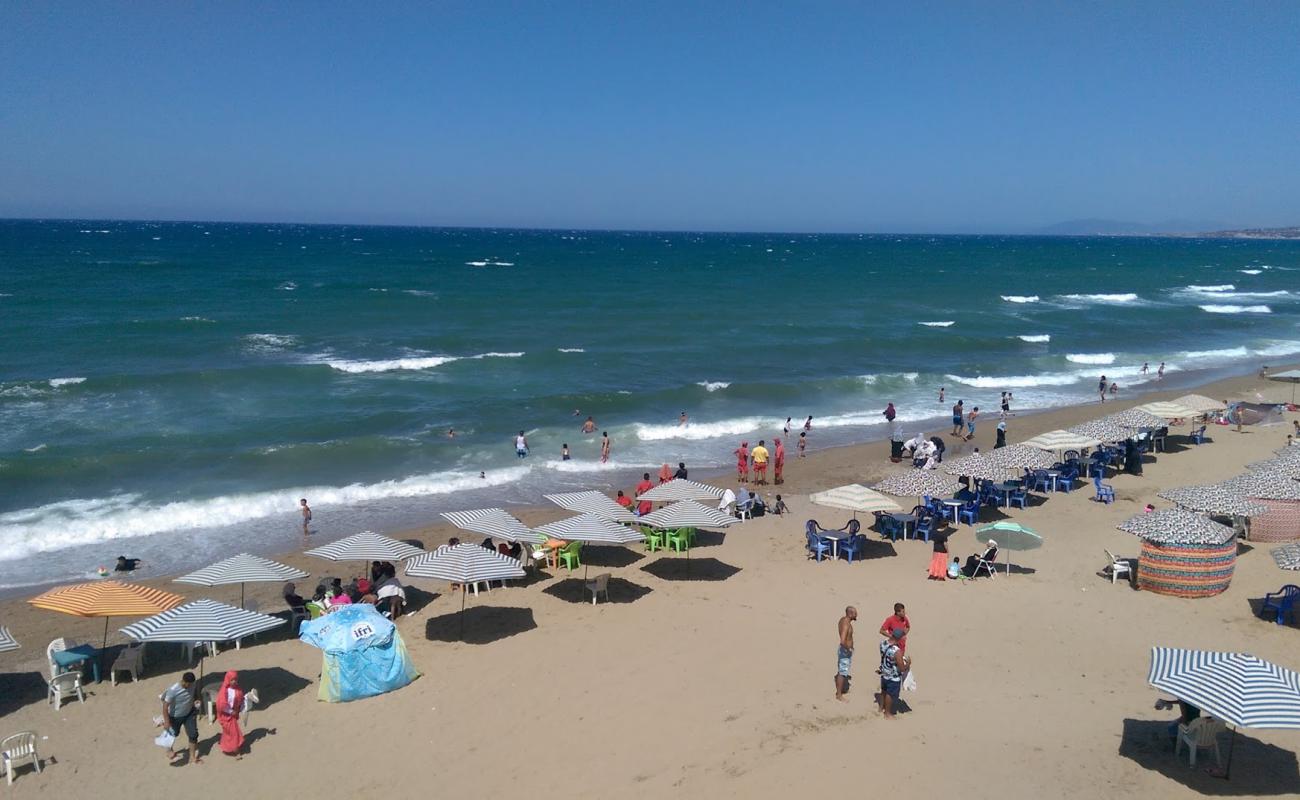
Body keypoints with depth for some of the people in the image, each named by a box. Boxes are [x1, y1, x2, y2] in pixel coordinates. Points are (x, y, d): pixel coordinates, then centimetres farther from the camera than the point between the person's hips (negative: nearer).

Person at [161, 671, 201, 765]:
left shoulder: (192, 685, -15)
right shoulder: (173, 690, -33)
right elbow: (165, 706, -27)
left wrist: (195, 701, -6)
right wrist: (166, 721, -25)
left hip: (189, 714, 4)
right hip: (175, 717, -4)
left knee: (193, 734, 3)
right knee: (173, 734, 20)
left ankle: (192, 757, 20)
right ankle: (169, 750, 53)